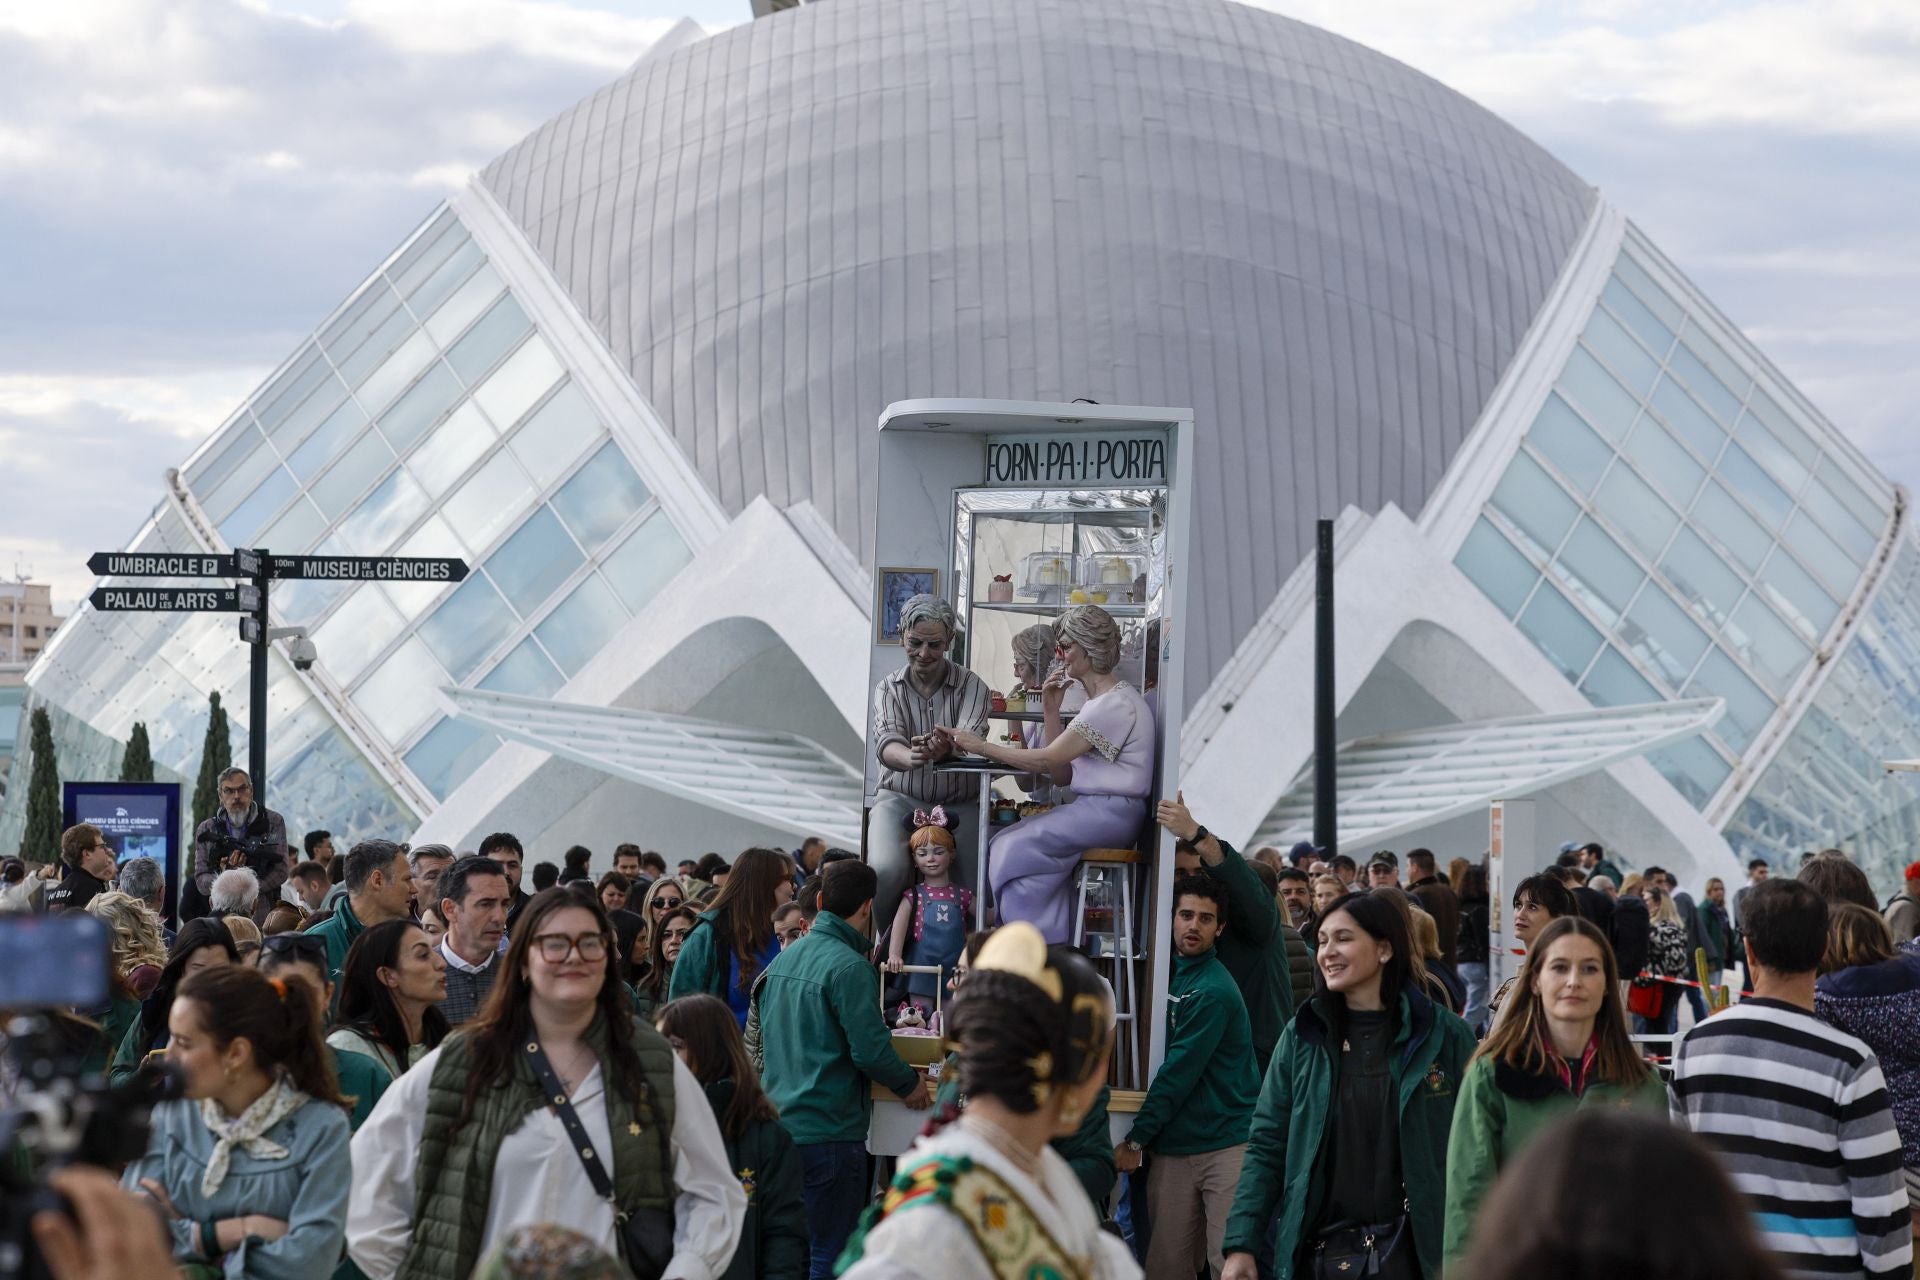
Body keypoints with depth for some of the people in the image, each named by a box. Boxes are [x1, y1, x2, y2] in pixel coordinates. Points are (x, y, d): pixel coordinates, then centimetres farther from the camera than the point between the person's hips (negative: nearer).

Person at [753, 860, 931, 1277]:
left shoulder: (783, 960, 9)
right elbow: (871, 1051, -18)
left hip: (780, 1127, 8)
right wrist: (910, 1085, -1)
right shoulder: (850, 967, -16)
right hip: (829, 1131, -8)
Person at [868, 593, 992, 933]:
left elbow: (970, 740, -20)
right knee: (887, 869, -29)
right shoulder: (889, 688, 4)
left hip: (959, 804, 0)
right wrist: (910, 758, -42)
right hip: (900, 799, 0)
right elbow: (886, 743, -15)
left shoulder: (972, 687, 0)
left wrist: (946, 749, -46)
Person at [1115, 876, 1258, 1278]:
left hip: (1226, 1143, -7)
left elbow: (1178, 1074, -12)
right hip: (1173, 1146, 7)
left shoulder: (1214, 991, -12)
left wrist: (1136, 1140, -7)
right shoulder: (1167, 972, 11)